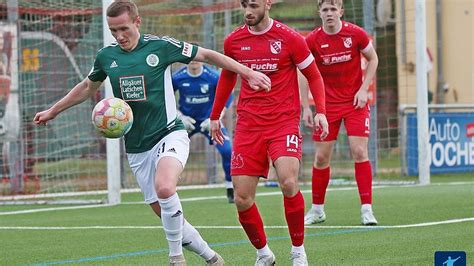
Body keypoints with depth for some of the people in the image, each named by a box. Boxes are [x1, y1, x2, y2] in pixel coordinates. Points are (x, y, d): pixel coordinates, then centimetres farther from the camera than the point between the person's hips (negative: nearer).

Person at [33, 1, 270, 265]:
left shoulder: (160, 46, -8)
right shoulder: (106, 56, 5)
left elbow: (206, 55, 1)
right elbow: (88, 87, 25)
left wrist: (248, 72, -2)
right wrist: (53, 111, 29)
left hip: (169, 134, -5)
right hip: (136, 147, 5)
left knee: (164, 187, -33)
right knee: (164, 212, 2)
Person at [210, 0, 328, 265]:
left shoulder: (290, 38, -5)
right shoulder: (233, 41, 5)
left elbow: (314, 75, 5)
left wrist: (320, 111, -7)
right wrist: (215, 116, 25)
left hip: (284, 122, -3)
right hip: (248, 126, 3)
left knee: (288, 183, -24)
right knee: (242, 199, -5)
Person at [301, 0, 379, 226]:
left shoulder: (355, 34, -8)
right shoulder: (312, 40, -6)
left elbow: (373, 59, 5)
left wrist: (363, 89, -5)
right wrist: (306, 107, -2)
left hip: (355, 102, -1)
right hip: (327, 104, 1)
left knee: (359, 152, -10)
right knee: (321, 157, 2)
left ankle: (366, 209, -6)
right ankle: (317, 209, 16)